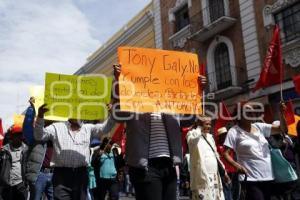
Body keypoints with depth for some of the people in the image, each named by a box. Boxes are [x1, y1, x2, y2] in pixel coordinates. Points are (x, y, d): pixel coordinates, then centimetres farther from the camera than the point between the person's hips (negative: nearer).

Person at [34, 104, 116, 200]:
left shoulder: (88, 128, 14)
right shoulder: (57, 127, 9)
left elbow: (105, 128, 1)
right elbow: (39, 136, -1)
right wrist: (40, 116, -16)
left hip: (81, 174, 3)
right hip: (61, 174, -2)